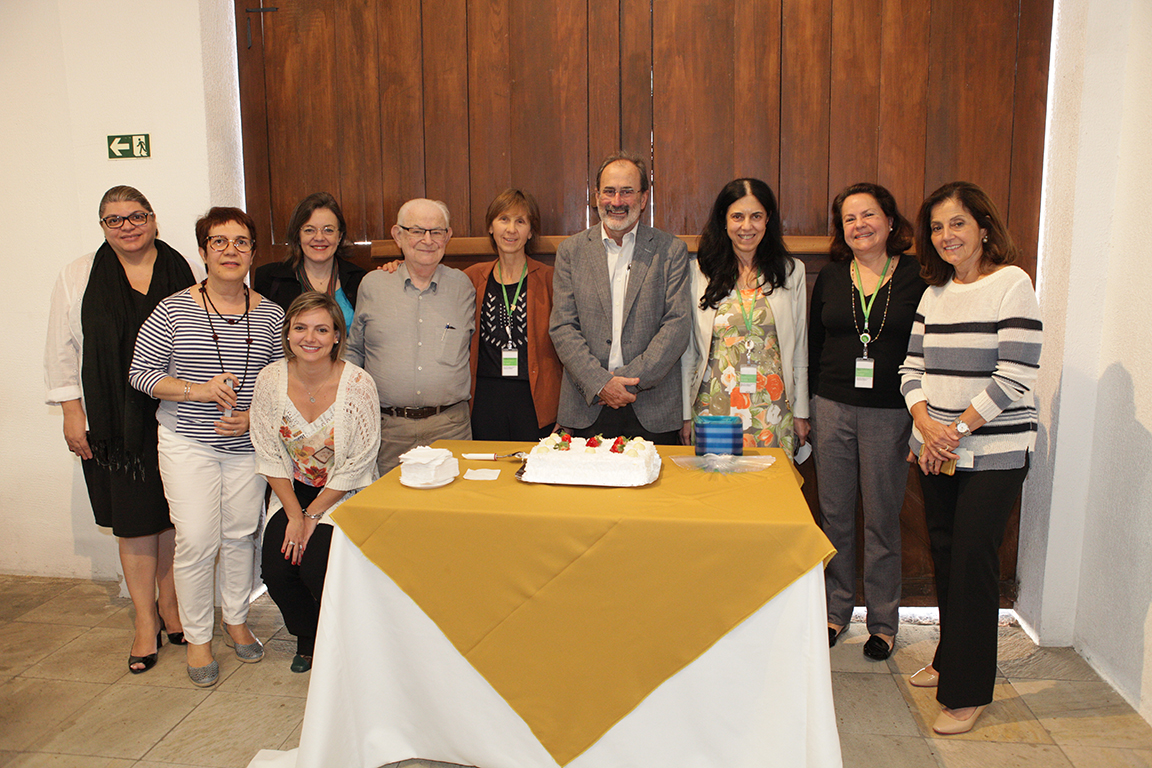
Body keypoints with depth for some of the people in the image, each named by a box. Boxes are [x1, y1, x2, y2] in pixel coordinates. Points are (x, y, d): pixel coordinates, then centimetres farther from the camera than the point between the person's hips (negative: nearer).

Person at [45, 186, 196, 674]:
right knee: (134, 521, 4)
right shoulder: (79, 276, 5)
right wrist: (72, 412, -1)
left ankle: (170, 602, 28)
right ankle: (145, 621, 17)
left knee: (175, 515, 8)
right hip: (114, 425, 0)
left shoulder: (182, 271, 4)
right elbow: (62, 349, 6)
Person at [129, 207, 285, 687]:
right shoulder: (174, 310, -6)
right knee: (196, 541, -4)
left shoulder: (269, 315, 1)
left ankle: (236, 620, 32)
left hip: (247, 443, 3)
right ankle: (197, 637, 16)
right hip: (187, 443, -2)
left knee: (241, 535, 11)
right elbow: (140, 372, -4)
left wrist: (255, 416, -10)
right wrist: (196, 390, -18)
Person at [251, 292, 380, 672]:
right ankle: (307, 639, 19)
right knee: (276, 568, -14)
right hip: (292, 490, 4)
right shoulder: (270, 380, -8)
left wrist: (313, 516, -13)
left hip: (345, 496, -3)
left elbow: (358, 464, -14)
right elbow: (269, 456, -2)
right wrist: (294, 515, -9)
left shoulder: (358, 385, -18)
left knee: (317, 567, -21)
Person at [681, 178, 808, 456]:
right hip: (714, 405, -1)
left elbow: (799, 348, 10)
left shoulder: (791, 271, 7)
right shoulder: (701, 272, 3)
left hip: (772, 411, 1)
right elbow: (688, 349, 5)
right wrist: (686, 413, 3)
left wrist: (801, 412, 9)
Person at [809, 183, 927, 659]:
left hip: (890, 413, -3)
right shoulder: (830, 278, 8)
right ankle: (836, 610, 27)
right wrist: (809, 406, 8)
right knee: (834, 513, 10)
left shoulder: (917, 277, -1)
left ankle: (883, 622, 22)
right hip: (833, 409, 3)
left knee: (882, 517, 6)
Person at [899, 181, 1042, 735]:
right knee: (943, 551, 12)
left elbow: (1015, 376, -15)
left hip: (993, 452, -6)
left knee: (973, 559, -4)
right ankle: (949, 659, 30)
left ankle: (968, 692, 8)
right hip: (936, 452, 6)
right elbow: (912, 367, 10)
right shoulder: (934, 293, 11)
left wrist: (957, 429, -15)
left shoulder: (1011, 283, -8)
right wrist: (926, 424, -8)